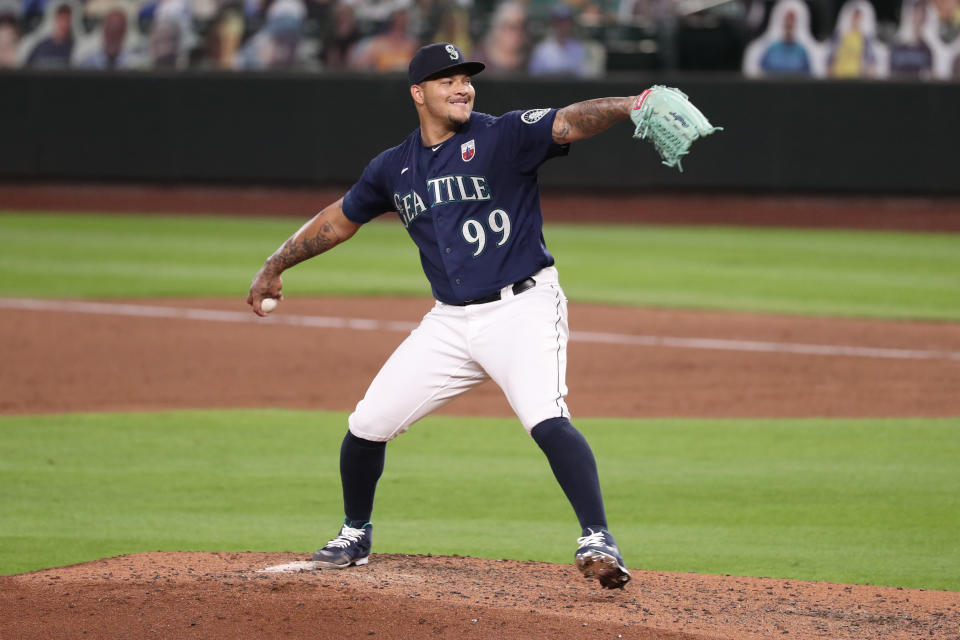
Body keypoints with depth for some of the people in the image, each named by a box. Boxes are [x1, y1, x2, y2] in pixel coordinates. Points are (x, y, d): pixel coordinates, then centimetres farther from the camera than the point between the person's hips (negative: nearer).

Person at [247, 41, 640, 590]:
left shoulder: (502, 137, -8)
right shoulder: (395, 168, 8)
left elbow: (570, 123, -26)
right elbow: (340, 218, 23)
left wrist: (628, 107, -45)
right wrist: (275, 267, 25)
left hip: (523, 307, -5)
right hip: (451, 320, 6)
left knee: (546, 419, -28)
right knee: (367, 425, 6)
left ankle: (597, 541, -23)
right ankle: (356, 536, 29)